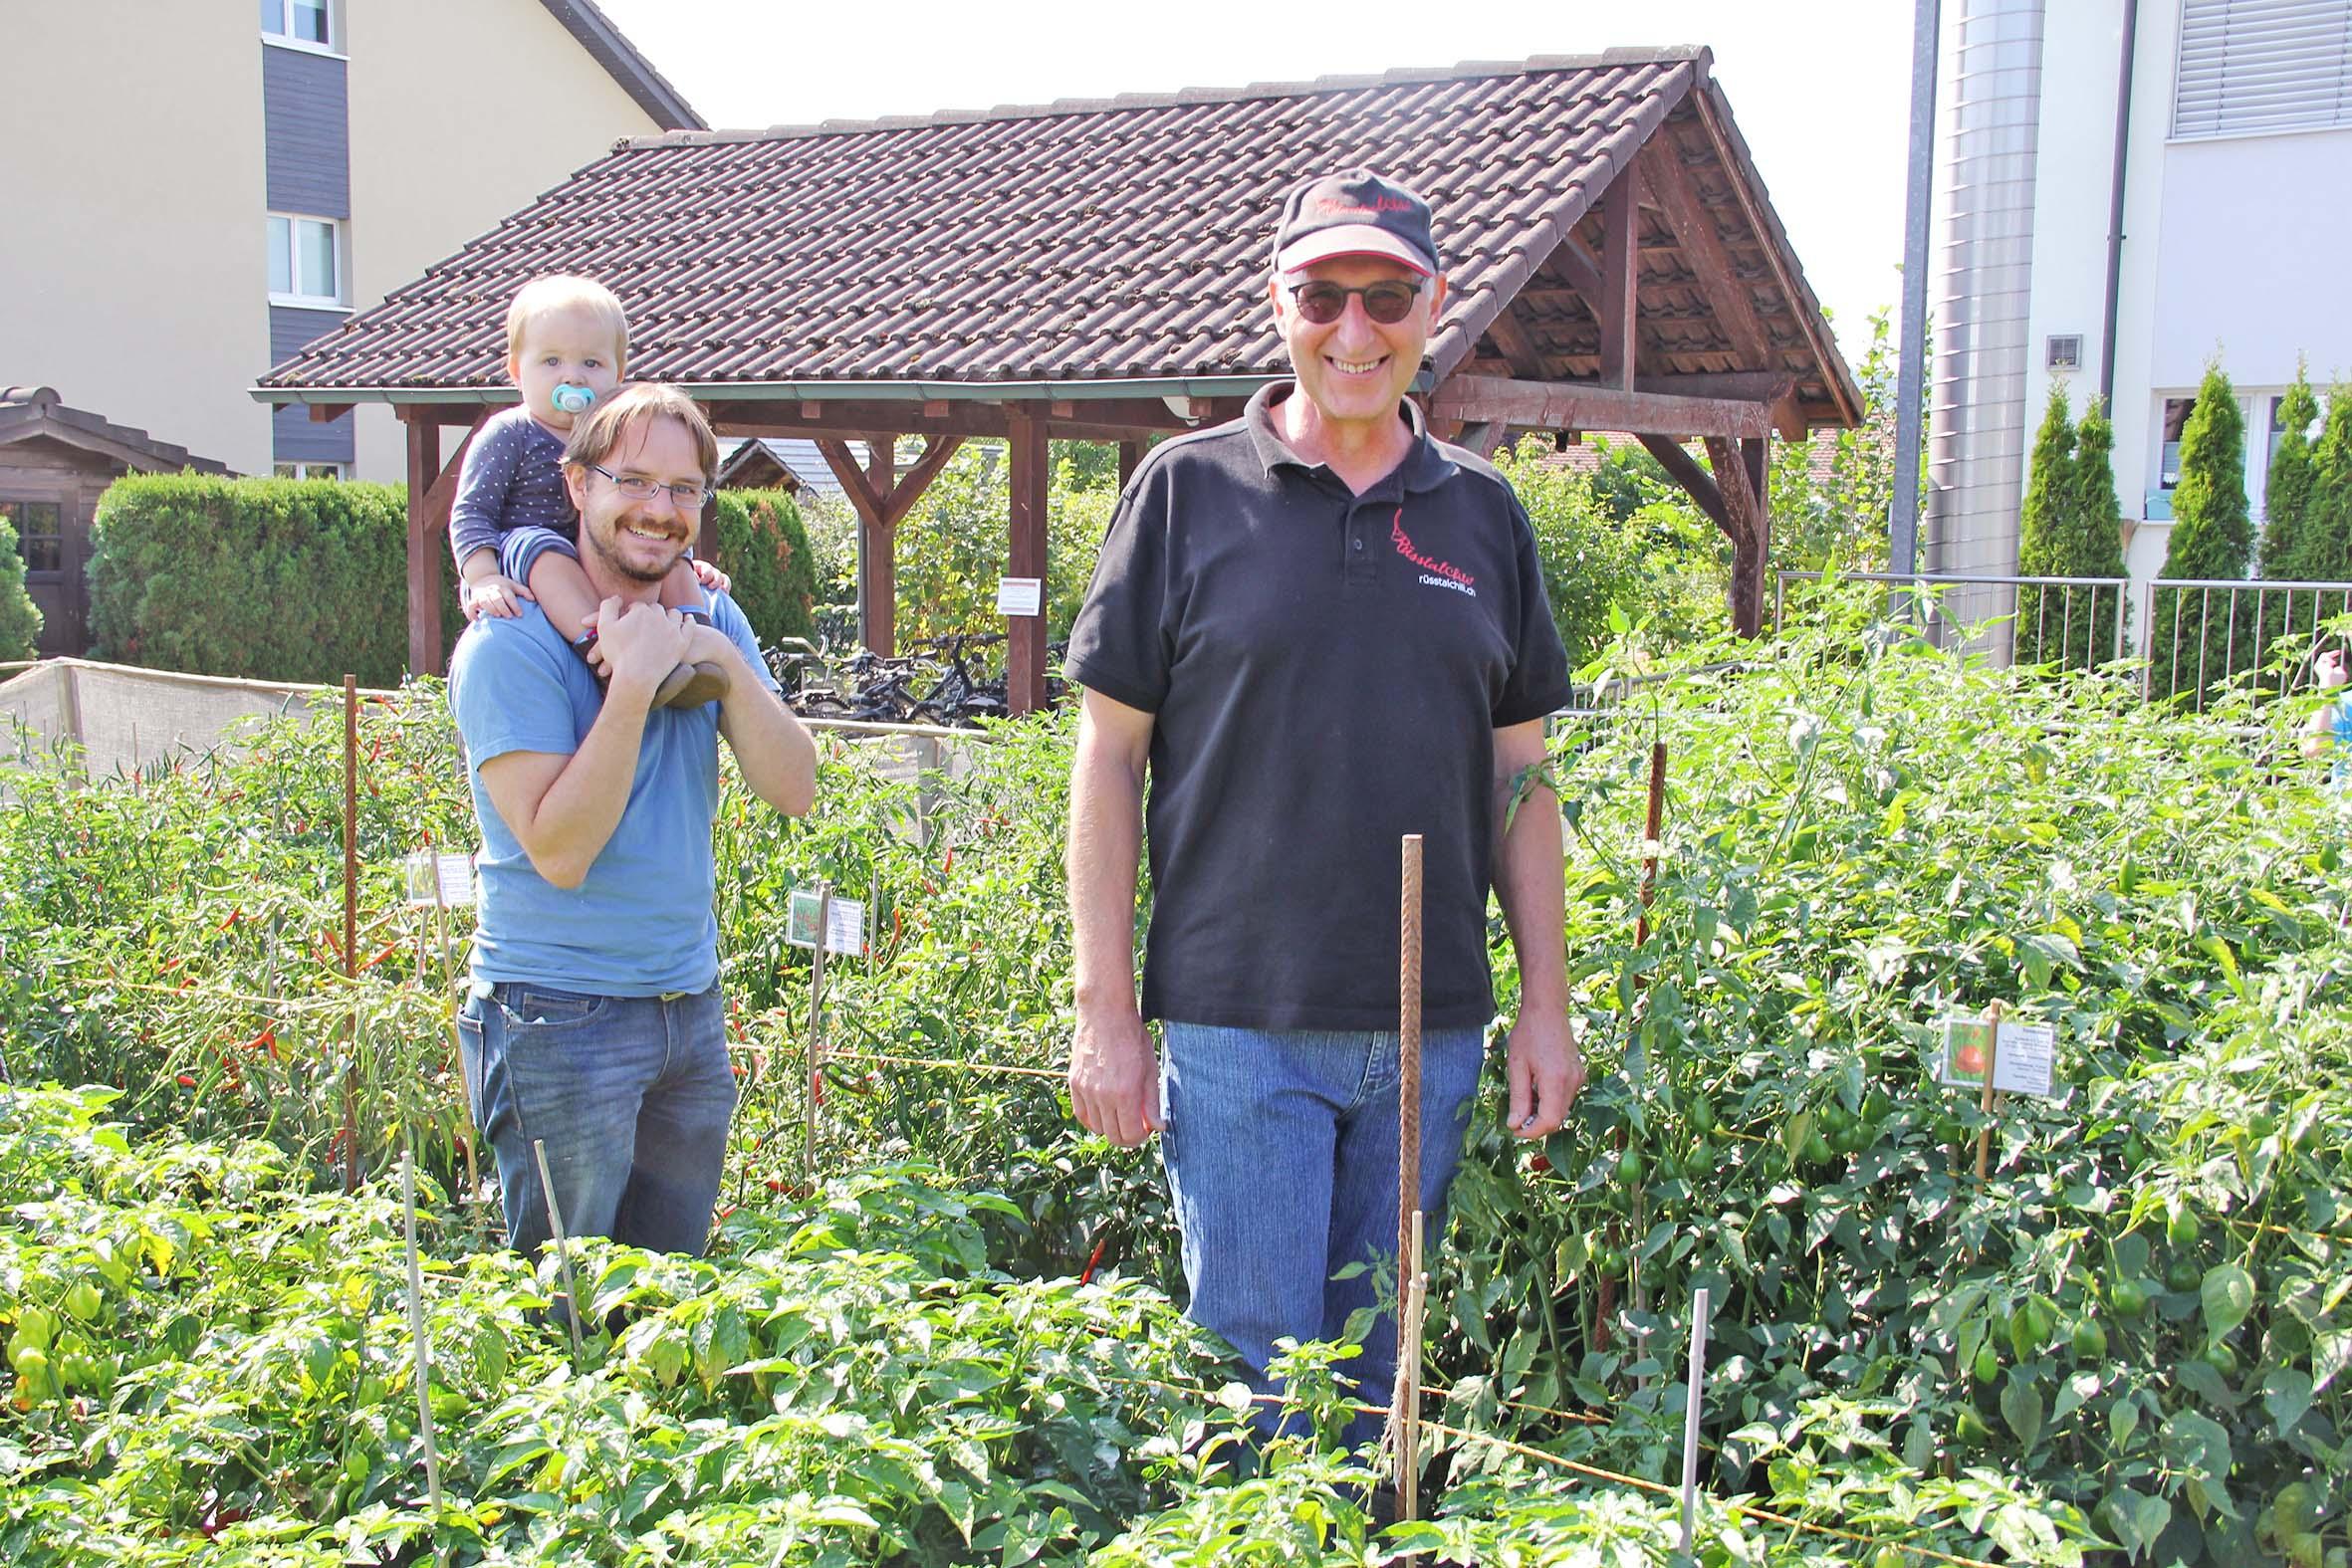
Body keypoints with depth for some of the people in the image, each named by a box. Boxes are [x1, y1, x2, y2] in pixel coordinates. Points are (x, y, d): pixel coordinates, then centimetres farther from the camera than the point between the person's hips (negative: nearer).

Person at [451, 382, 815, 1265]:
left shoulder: (710, 622, 6)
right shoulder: (513, 643, -13)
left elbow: (795, 793, -1)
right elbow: (559, 850, -21)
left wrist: (725, 664, -15)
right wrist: (634, 680, -23)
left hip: (692, 1009, 6)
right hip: (560, 1018, -6)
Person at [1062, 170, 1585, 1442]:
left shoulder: (1482, 514, 9)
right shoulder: (1188, 490, 0)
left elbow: (1519, 777, 13)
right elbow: (1109, 759, 0)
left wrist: (1547, 1003, 7)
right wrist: (1105, 1012, -5)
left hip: (1431, 1032, 3)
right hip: (1236, 1024, -3)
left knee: (1378, 1375, 12)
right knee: (1250, 1367, 2)